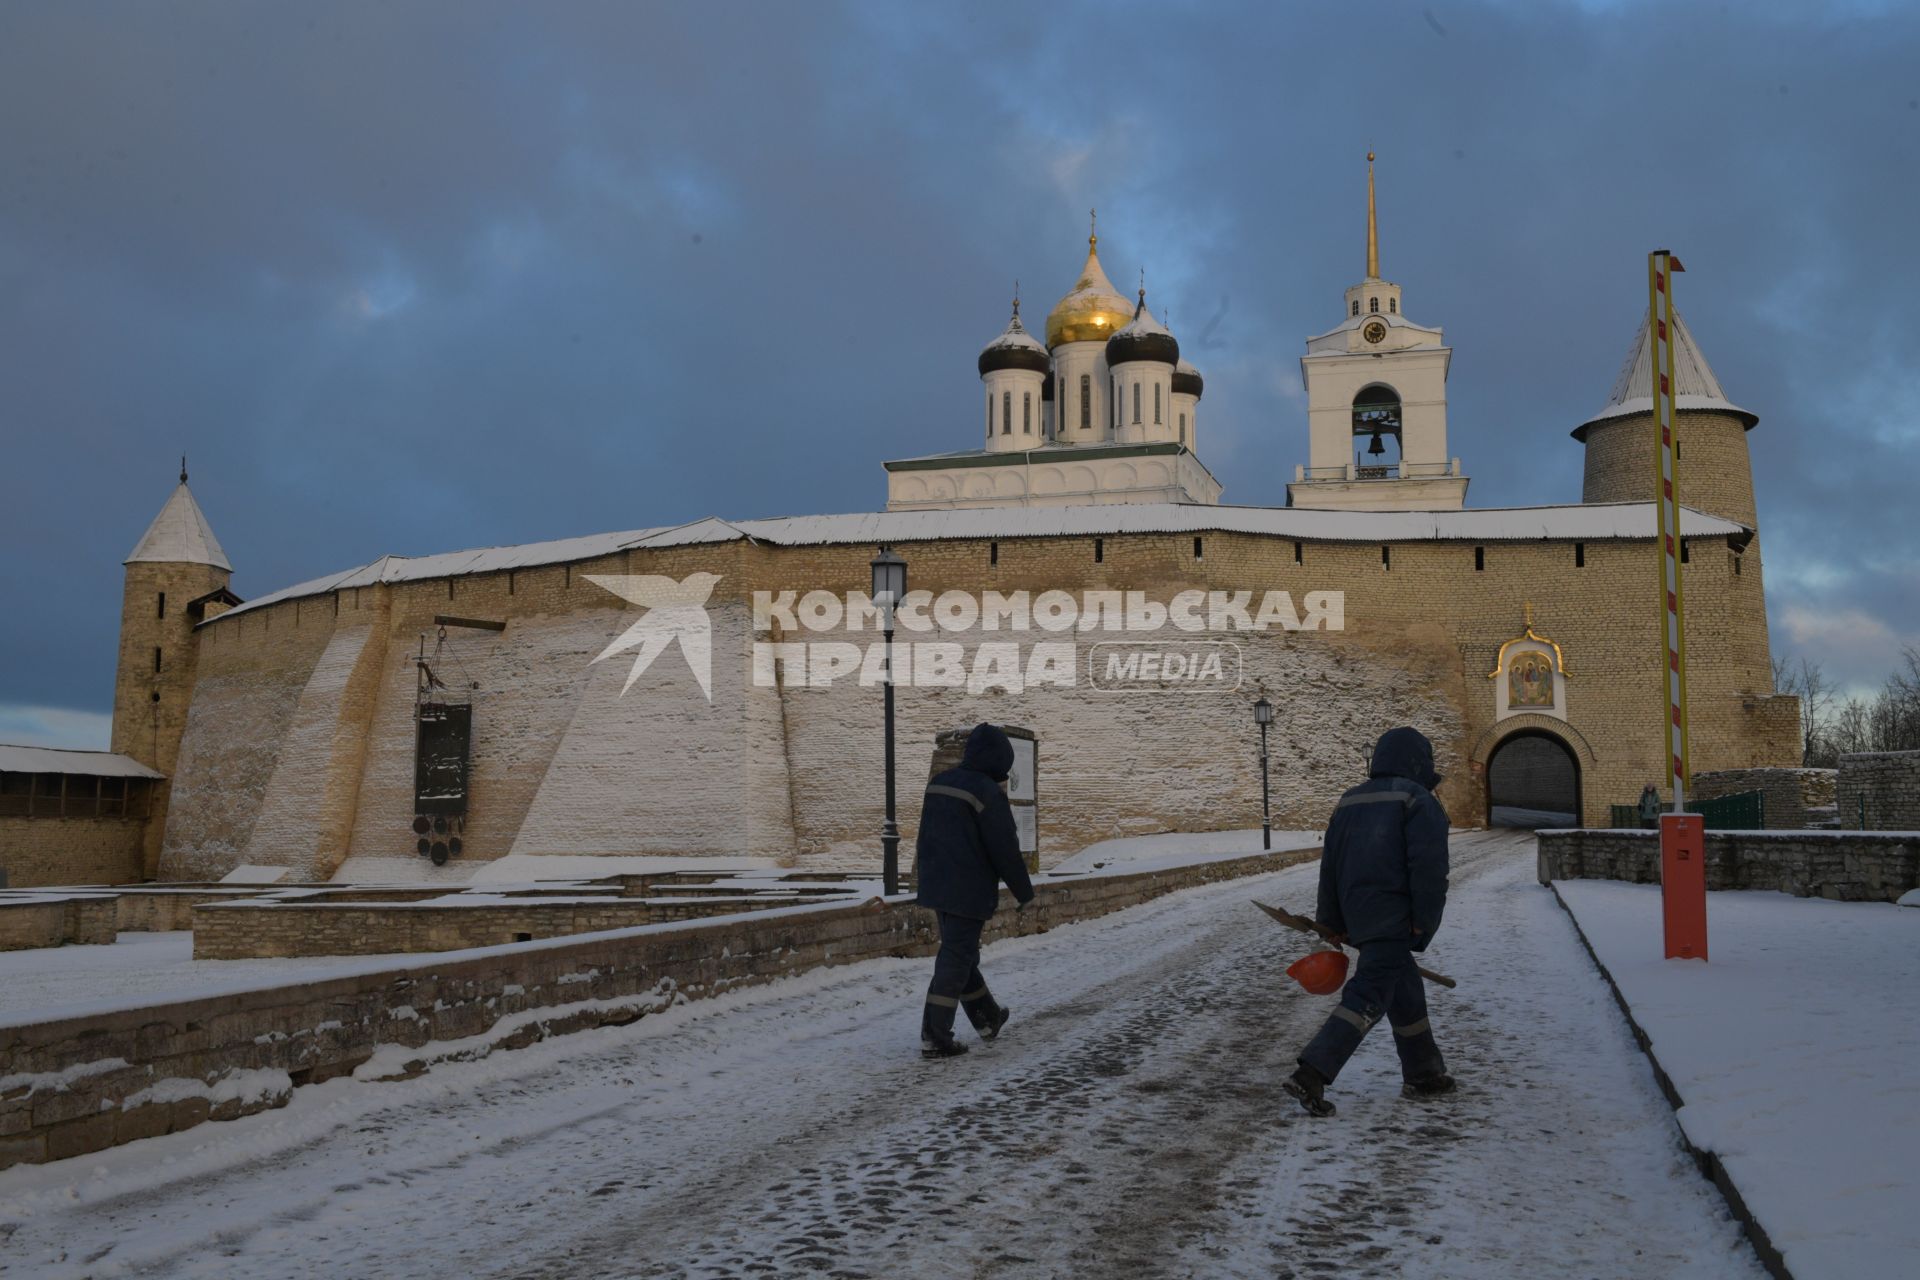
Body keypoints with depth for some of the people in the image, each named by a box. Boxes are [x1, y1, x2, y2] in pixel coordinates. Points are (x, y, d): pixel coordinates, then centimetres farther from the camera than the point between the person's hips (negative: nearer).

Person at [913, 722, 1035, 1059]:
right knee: (956, 959, -3)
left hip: (935, 886, 8)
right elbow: (1005, 849, -12)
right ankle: (935, 1037, -3)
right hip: (969, 892, -8)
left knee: (960, 954, 18)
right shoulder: (988, 792, -15)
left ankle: (987, 1018, 35)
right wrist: (1024, 892, -4)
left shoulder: (939, 783, 8)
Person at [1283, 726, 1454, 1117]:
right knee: (1368, 997, -10)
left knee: (1405, 991, 20)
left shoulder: (1349, 802, 16)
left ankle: (1423, 1074, 30)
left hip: (1357, 914, 8)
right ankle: (1310, 1075, -20)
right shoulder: (1418, 800, -5)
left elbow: (1330, 865, 16)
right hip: (1393, 918, -8)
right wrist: (1424, 919, -10)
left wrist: (1333, 923, 21)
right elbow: (1427, 865, -15)